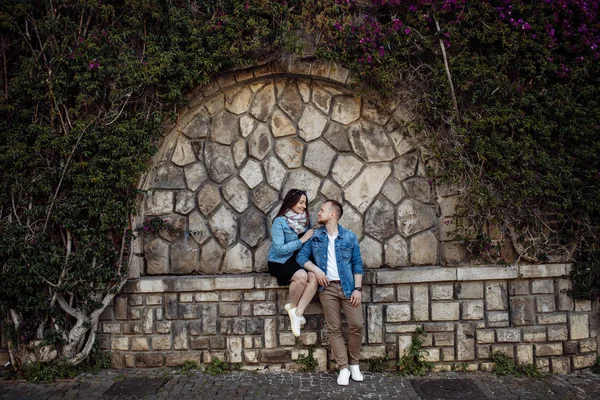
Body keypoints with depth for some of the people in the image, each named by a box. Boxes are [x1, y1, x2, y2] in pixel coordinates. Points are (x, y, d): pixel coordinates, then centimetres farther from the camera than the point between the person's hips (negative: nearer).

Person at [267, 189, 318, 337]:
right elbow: (279, 249, -20)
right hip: (279, 262, -5)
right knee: (301, 276, -32)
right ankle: (293, 306, -4)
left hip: (298, 259, 5)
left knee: (314, 277, -25)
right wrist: (301, 240, -19)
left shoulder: (305, 219, 5)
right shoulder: (280, 222, -13)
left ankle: (297, 312, -16)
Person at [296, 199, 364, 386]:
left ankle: (354, 364, 14)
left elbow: (357, 264, 3)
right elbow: (301, 256, 6)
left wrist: (358, 288, -5)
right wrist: (315, 269, -11)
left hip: (348, 286, -1)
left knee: (357, 325, -5)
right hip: (327, 287, 1)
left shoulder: (349, 237, 3)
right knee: (334, 329, 0)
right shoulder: (315, 236, 7)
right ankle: (343, 368, 9)